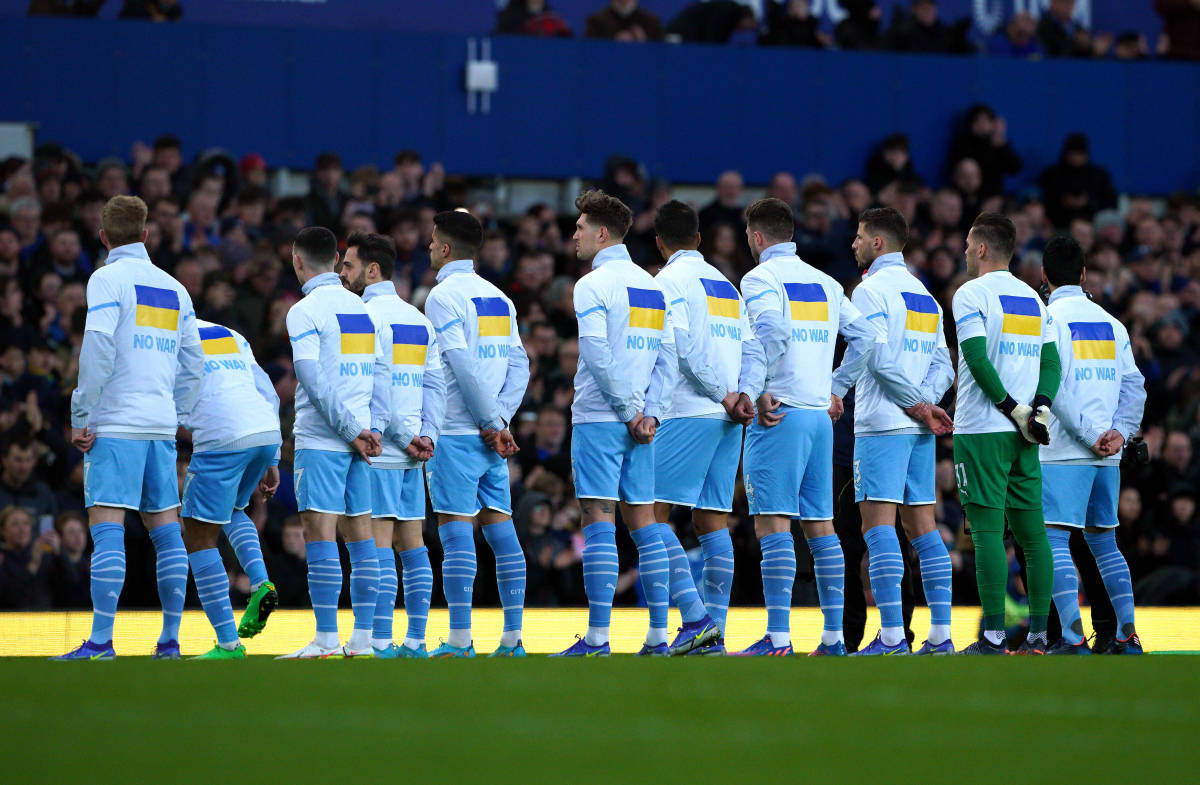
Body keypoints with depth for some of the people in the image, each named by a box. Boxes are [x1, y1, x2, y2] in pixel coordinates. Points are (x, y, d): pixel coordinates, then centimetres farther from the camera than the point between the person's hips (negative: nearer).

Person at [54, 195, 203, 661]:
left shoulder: (108, 279, -5)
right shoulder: (174, 289, 15)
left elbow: (98, 348, -15)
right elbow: (192, 364, 16)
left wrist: (80, 416, -11)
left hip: (115, 424, -6)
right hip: (161, 425, 6)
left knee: (106, 526, -8)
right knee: (165, 527, 8)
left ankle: (101, 640, -14)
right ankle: (170, 638, 7)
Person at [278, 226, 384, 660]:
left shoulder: (304, 311, -7)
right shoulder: (361, 308, 15)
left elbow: (314, 381, -15)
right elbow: (382, 375, 13)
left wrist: (351, 430, -12)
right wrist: (373, 431, 8)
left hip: (321, 440, -7)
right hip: (360, 438, 7)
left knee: (320, 532, -7)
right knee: (360, 532, 7)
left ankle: (327, 637, -11)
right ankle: (362, 638, 7)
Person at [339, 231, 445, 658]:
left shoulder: (366, 316, -9)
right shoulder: (418, 319, 16)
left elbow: (377, 387, -16)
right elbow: (435, 383, 10)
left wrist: (407, 437, -12)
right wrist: (426, 434, 1)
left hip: (377, 447, -8)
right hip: (410, 452, 8)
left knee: (378, 542, -9)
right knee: (411, 542, 9)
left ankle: (380, 641, -13)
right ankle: (416, 640, 9)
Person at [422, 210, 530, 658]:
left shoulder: (444, 296, -9)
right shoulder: (498, 297, 15)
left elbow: (463, 366, -17)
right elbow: (519, 365, 9)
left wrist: (491, 422, -11)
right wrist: (500, 420, 1)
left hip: (457, 432, -7)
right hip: (492, 434, 7)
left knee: (455, 531, -7)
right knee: (499, 528, 9)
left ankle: (459, 640, -10)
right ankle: (512, 637, 6)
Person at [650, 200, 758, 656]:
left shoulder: (670, 280, -3)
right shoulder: (725, 284, 19)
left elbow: (682, 345, -15)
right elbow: (751, 349, 13)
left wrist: (722, 394, -11)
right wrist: (742, 397, 2)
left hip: (688, 414, -7)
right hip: (728, 420, 7)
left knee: (653, 515, -7)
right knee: (712, 522, 8)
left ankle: (695, 619, -19)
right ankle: (715, 634, 4)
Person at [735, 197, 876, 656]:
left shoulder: (761, 279, -4)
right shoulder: (824, 283, 17)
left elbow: (771, 333, -22)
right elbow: (865, 338, 15)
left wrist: (750, 390, -17)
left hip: (779, 413, -7)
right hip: (820, 414, 7)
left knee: (772, 524, -9)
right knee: (820, 525, 11)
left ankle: (778, 638, -16)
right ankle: (833, 637, 9)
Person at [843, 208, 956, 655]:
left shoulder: (870, 290, -7)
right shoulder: (923, 294, 19)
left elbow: (879, 358, -17)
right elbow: (942, 365, 14)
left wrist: (916, 405, -9)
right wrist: (924, 404, 0)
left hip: (882, 423, -8)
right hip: (920, 431, 8)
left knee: (878, 524, -9)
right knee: (921, 526, 10)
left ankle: (892, 637, -17)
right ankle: (941, 634, 6)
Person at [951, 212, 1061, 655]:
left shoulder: (971, 295, -6)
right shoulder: (1033, 299, 15)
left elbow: (978, 359, -15)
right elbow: (1051, 361, 9)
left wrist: (1014, 409, -11)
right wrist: (1039, 408, -2)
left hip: (983, 429, -6)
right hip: (1024, 435, 6)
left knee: (988, 531, -8)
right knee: (1031, 531, 8)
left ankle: (993, 636, -12)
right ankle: (1038, 635, 8)